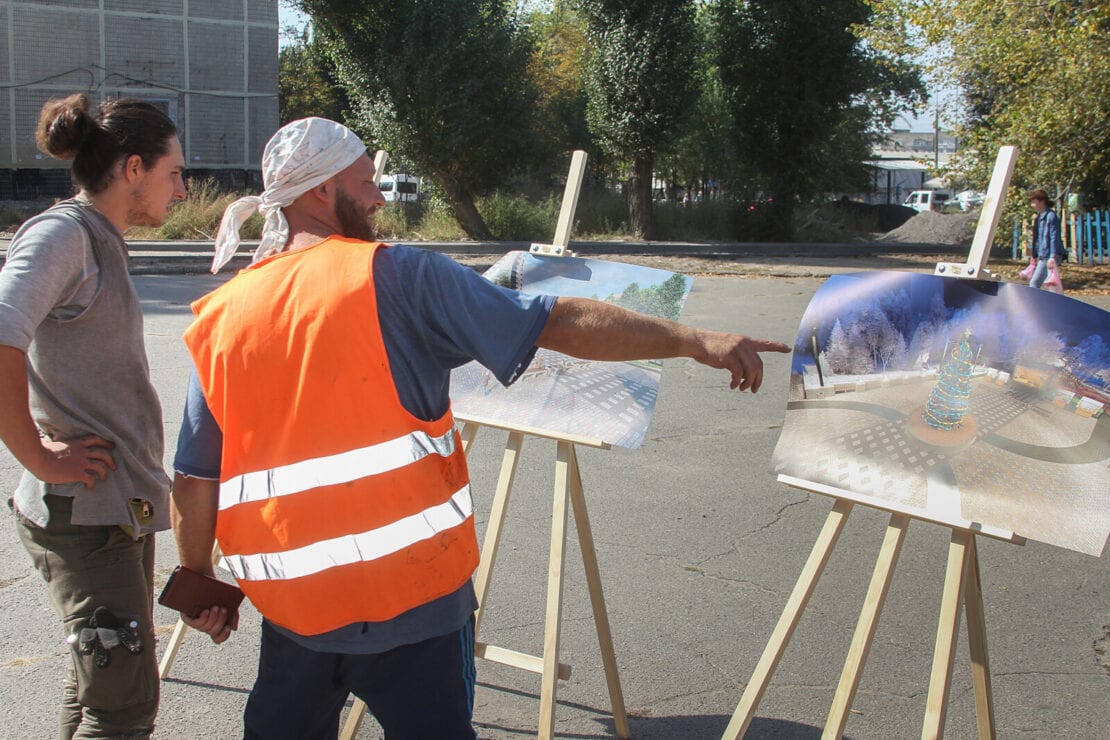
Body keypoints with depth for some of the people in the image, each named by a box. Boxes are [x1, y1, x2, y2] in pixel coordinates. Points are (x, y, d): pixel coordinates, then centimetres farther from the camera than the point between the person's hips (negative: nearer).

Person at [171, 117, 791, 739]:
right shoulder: (396, 278, -9)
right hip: (410, 594, -4)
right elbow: (560, 325, -14)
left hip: (289, 600, 5)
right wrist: (694, 341, -11)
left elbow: (195, 479, 7)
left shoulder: (219, 318, 4)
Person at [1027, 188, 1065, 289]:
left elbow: (1054, 238, -17)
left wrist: (1053, 257, -23)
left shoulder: (1051, 216, -11)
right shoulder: (1039, 217, 17)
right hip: (1043, 256, 9)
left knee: (1034, 283, -11)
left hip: (1049, 257, -9)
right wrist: (1034, 256, 24)